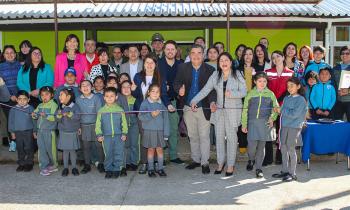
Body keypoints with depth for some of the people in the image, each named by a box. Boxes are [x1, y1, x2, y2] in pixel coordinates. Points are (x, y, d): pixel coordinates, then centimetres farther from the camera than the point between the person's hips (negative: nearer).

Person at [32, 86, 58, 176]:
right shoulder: (40, 106, 12)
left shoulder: (53, 105, -9)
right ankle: (44, 167, 16)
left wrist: (46, 115, -32)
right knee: (41, 149, 8)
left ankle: (53, 165, 21)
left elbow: (54, 117, -18)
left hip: (49, 131, -6)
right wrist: (34, 115, -8)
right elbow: (35, 113, 13)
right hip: (40, 130, 6)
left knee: (50, 148, 4)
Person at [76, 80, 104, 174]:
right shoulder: (78, 99, 5)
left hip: (95, 124, -3)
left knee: (98, 144, 1)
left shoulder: (96, 98, -5)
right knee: (86, 146, 9)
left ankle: (100, 164, 14)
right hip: (84, 125, 3)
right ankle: (87, 165, 20)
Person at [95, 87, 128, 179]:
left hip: (119, 136, 0)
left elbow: (124, 123, 5)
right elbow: (98, 124, 6)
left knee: (118, 154, 1)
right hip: (106, 137, 0)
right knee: (108, 154, 6)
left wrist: (124, 133, -4)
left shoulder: (120, 110, 3)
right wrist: (99, 134, -2)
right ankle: (108, 170, 18)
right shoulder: (101, 111, 4)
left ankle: (116, 169, 14)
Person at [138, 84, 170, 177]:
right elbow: (141, 116, -11)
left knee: (160, 149, 6)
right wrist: (151, 115, -26)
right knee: (151, 149, 6)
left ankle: (160, 168, 18)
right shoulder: (145, 103, -4)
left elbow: (165, 118, 2)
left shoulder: (162, 104, 1)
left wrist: (166, 132, -1)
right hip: (149, 130, -1)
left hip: (160, 130, 2)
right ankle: (151, 169, 17)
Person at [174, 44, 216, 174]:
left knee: (204, 136, 0)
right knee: (193, 136, 15)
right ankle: (195, 160, 29)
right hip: (188, 107, 3)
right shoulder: (183, 68, 0)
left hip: (204, 108, -3)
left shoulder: (210, 70, -7)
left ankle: (205, 162, 11)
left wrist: (212, 102, -25)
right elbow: (176, 82, -2)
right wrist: (180, 89, -25)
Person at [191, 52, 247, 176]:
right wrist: (194, 101, -11)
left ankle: (231, 165, 12)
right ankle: (220, 163, 20)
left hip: (233, 110, -3)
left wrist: (232, 94, -22)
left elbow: (244, 91, -4)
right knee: (219, 136, 6)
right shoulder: (215, 75, 5)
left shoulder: (237, 74, -2)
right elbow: (205, 90, 0)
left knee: (231, 137, 1)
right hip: (219, 110, 3)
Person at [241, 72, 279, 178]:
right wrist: (244, 124, 4)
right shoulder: (250, 94, 6)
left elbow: (276, 108, 12)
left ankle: (258, 168, 14)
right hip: (252, 122, -1)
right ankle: (251, 160, 25)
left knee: (261, 146, 4)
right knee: (252, 145, -7)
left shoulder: (270, 94, 8)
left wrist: (272, 118, -5)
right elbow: (245, 110, 7)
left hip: (265, 123, 1)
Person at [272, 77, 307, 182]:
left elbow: (294, 114, -17)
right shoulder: (286, 98, 13)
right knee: (283, 148, 9)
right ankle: (285, 171, 21)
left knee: (291, 149, -5)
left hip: (294, 127, -6)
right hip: (284, 126, 7)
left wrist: (282, 110, -9)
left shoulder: (301, 100, -7)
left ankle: (292, 173, 4)